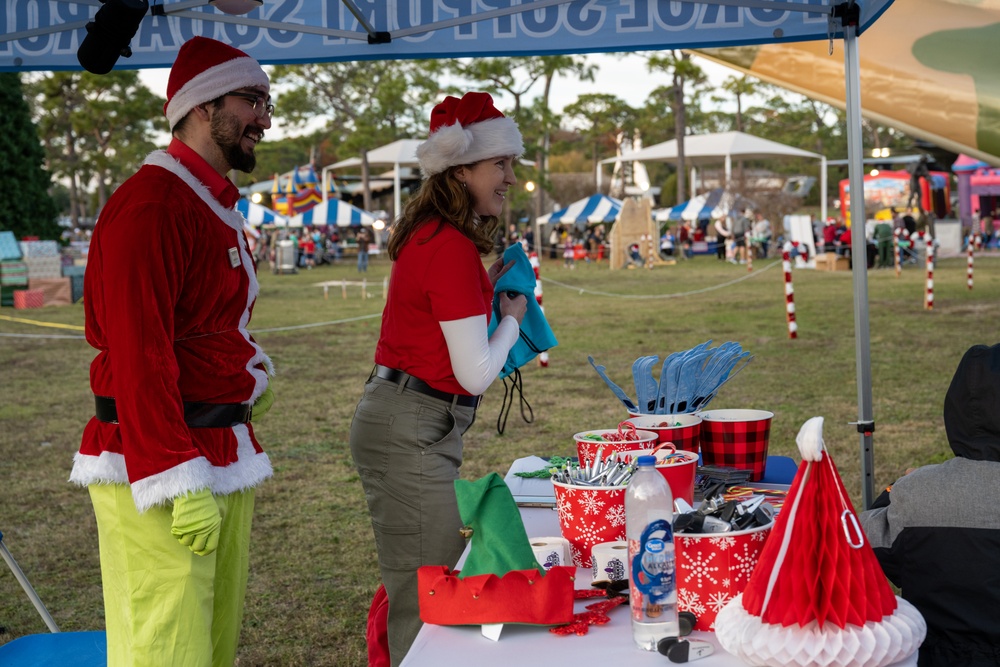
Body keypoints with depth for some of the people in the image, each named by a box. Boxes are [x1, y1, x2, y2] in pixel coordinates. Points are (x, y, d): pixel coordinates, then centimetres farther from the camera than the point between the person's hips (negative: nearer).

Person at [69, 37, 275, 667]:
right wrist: (180, 482, -24)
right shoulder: (152, 204, -15)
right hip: (160, 468, -10)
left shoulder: (217, 206, 19)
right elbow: (137, 355, -22)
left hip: (225, 455, 10)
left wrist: (246, 378, 12)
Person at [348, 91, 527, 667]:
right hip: (410, 431, -11)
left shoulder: (433, 234, 12)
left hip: (405, 425, 11)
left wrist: (488, 291, 15)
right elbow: (476, 374, -17)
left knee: (416, 594, 19)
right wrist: (511, 319, 0)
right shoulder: (454, 247, -18)